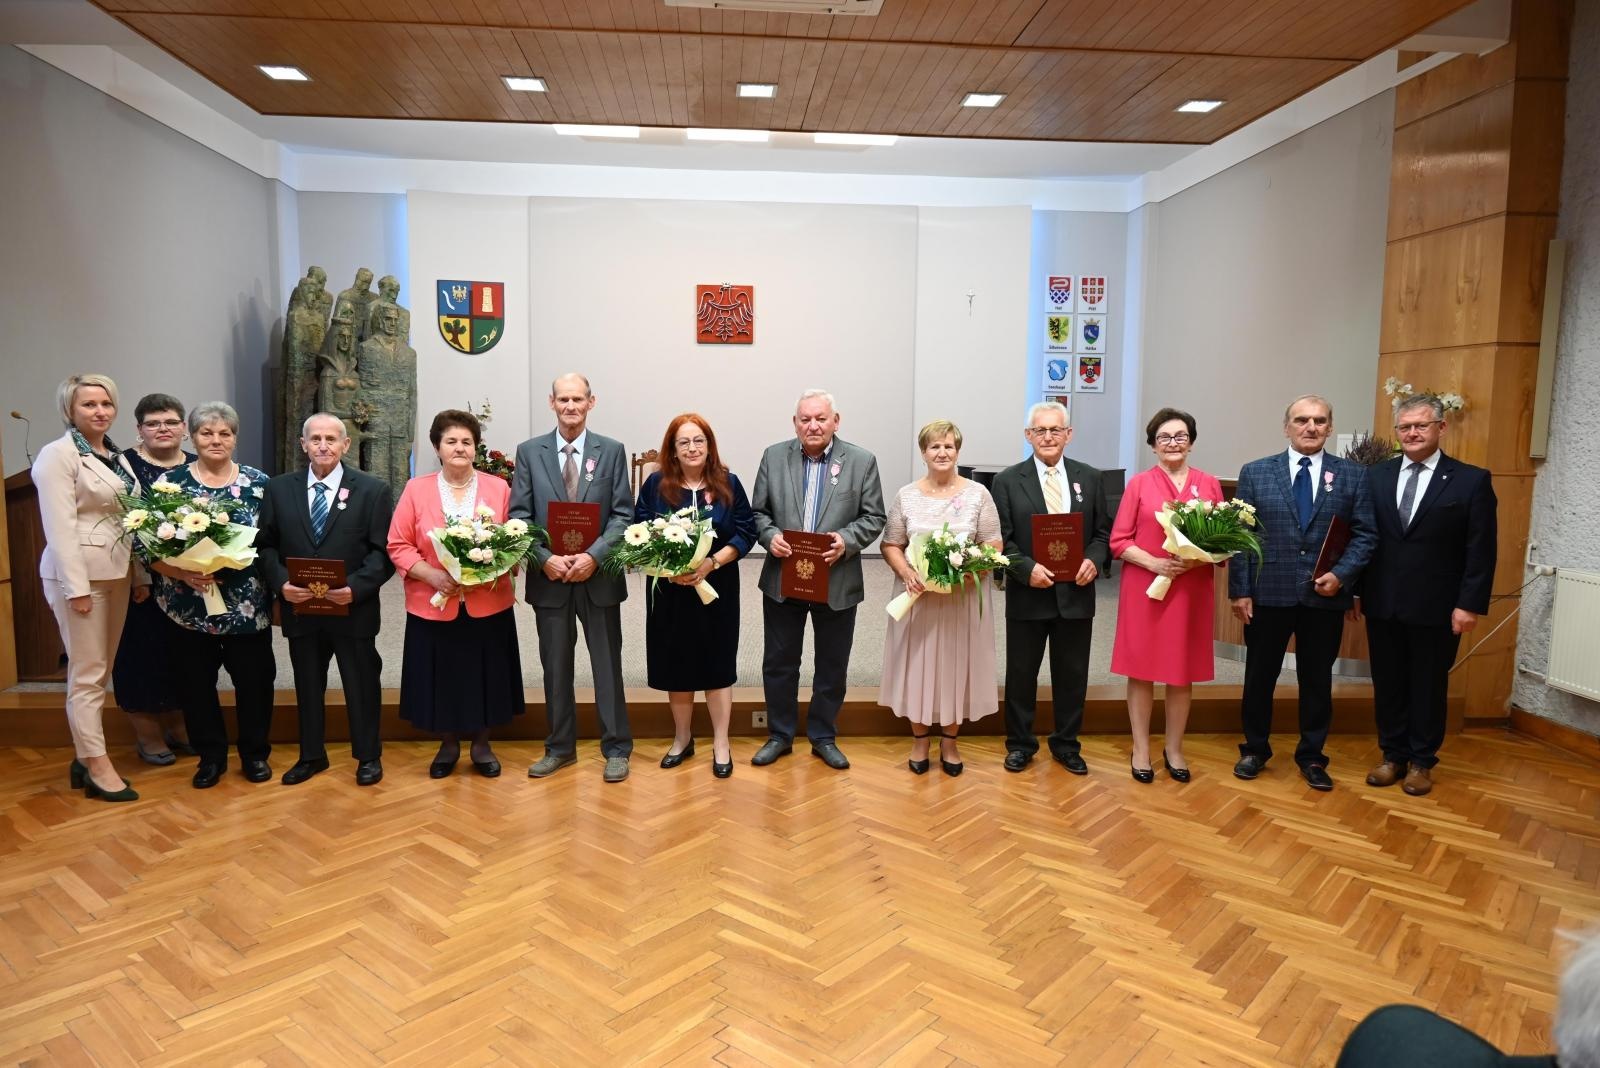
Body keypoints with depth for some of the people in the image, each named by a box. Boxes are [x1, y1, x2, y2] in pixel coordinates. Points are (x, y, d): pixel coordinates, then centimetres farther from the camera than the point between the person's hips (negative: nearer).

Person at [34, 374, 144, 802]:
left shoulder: (116, 456, 14)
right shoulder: (58, 455, -9)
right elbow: (59, 527, -15)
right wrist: (76, 586, -19)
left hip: (116, 573, 7)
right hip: (80, 574, -7)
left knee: (99, 671, 12)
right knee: (88, 673, -1)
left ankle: (84, 757, 22)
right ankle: (98, 767, 6)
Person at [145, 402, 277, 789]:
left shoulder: (258, 482, 2)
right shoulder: (172, 483, 1)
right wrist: (183, 574, -17)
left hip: (248, 606, 0)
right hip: (190, 606, 0)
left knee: (253, 680, 6)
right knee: (196, 683, 8)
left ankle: (255, 753, 24)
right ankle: (210, 756, 26)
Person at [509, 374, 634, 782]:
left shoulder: (612, 451, 2)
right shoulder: (529, 451, 4)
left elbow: (623, 514, -3)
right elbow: (519, 515, 0)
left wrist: (593, 555, -16)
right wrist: (545, 558, -14)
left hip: (599, 576, -1)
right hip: (548, 577, 1)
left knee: (608, 666, 7)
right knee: (555, 668, 12)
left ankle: (616, 748, 18)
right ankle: (560, 747, 26)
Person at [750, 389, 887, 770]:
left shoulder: (862, 461, -2)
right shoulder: (774, 456, 3)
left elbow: (874, 518, -2)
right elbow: (758, 511, 6)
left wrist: (846, 540, -19)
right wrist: (770, 536, -14)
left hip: (837, 583, -1)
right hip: (782, 580, 1)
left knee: (832, 666, 11)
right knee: (778, 663, 11)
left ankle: (823, 737, 29)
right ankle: (780, 735, 28)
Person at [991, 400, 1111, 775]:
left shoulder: (1090, 478, 6)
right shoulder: (1008, 480, -1)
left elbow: (1103, 532, 7)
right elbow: (1001, 539, -4)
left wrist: (1094, 560, -13)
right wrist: (1026, 568, -19)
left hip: (1076, 593, 2)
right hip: (1027, 594, -2)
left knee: (1072, 674, 11)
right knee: (1021, 673, 9)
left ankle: (1066, 744, 29)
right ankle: (1020, 744, 25)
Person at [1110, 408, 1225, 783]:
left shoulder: (1209, 485, 6)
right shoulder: (1139, 484, 0)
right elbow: (1119, 541, -2)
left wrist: (1198, 559, -13)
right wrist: (1154, 562, -16)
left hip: (1192, 590, 2)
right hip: (1144, 588, -2)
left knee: (1183, 671, 9)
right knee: (1141, 669, 4)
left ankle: (1174, 749, 24)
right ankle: (1141, 749, 16)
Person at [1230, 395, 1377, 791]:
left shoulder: (1353, 476, 4)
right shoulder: (1255, 472, 1)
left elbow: (1365, 534, 2)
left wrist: (1341, 575, -14)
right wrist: (1239, 590, -6)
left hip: (1325, 596, 1)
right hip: (1268, 593, 0)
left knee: (1317, 679, 12)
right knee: (1260, 676, 10)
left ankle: (1312, 756, 28)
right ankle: (1255, 749, 28)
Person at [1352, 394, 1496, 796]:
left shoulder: (1472, 480, -3)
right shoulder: (1375, 476, 5)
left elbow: (1481, 550, -5)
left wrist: (1470, 604, -10)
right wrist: (1354, 590, 3)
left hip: (1435, 608, -2)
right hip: (1382, 604, 3)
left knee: (1428, 686, 10)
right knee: (1387, 684, 11)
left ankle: (1422, 762, 24)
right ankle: (1393, 756, 25)